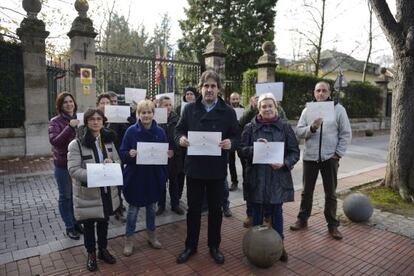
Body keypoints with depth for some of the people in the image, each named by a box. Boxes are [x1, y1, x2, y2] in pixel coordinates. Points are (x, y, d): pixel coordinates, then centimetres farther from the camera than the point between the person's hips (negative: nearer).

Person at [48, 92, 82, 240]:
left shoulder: (79, 119, 5)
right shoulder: (56, 122, -7)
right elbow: (54, 141, -20)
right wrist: (70, 127, -27)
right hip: (63, 165, -4)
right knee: (66, 196, 8)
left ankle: (76, 222, 32)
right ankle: (69, 227, 23)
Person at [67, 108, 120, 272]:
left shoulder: (108, 140, 3)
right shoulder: (76, 144, -13)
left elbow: (118, 162, 6)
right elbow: (73, 170, -19)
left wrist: (112, 163, -18)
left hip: (107, 191, 4)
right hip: (88, 193, -4)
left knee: (104, 222, 20)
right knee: (89, 225, 14)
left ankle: (103, 249, 41)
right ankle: (91, 254, 36)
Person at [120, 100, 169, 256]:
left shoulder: (160, 132, -2)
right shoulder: (131, 131, -9)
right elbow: (123, 153, -7)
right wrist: (129, 154, -25)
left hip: (154, 176, 3)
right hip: (135, 176, -2)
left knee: (151, 206, 18)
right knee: (133, 208, 8)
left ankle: (151, 235, 37)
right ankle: (129, 240, 26)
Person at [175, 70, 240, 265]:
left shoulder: (228, 112, 0)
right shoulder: (190, 109, 2)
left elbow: (237, 136, 1)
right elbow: (178, 130, 6)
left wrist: (231, 143, -21)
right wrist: (180, 138, -17)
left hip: (217, 169, 0)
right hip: (194, 167, 1)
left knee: (215, 209, 13)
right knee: (193, 208, 12)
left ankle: (214, 246, 33)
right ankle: (190, 246, 30)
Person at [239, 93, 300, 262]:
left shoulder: (285, 127, 3)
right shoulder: (250, 127, 2)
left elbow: (294, 152, 3)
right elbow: (242, 150, 0)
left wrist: (284, 163, -15)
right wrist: (255, 148, -18)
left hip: (278, 178, 0)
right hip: (256, 177, 0)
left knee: (276, 212, 10)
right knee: (257, 212, 11)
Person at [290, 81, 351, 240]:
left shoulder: (338, 109, 0)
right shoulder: (307, 110, 4)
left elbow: (346, 134, 0)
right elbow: (298, 132, -3)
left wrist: (338, 153, -7)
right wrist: (312, 128, -21)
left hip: (330, 158, -1)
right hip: (310, 157, 2)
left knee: (330, 193, 10)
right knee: (307, 191, 13)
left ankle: (332, 225, 23)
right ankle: (302, 219, 28)